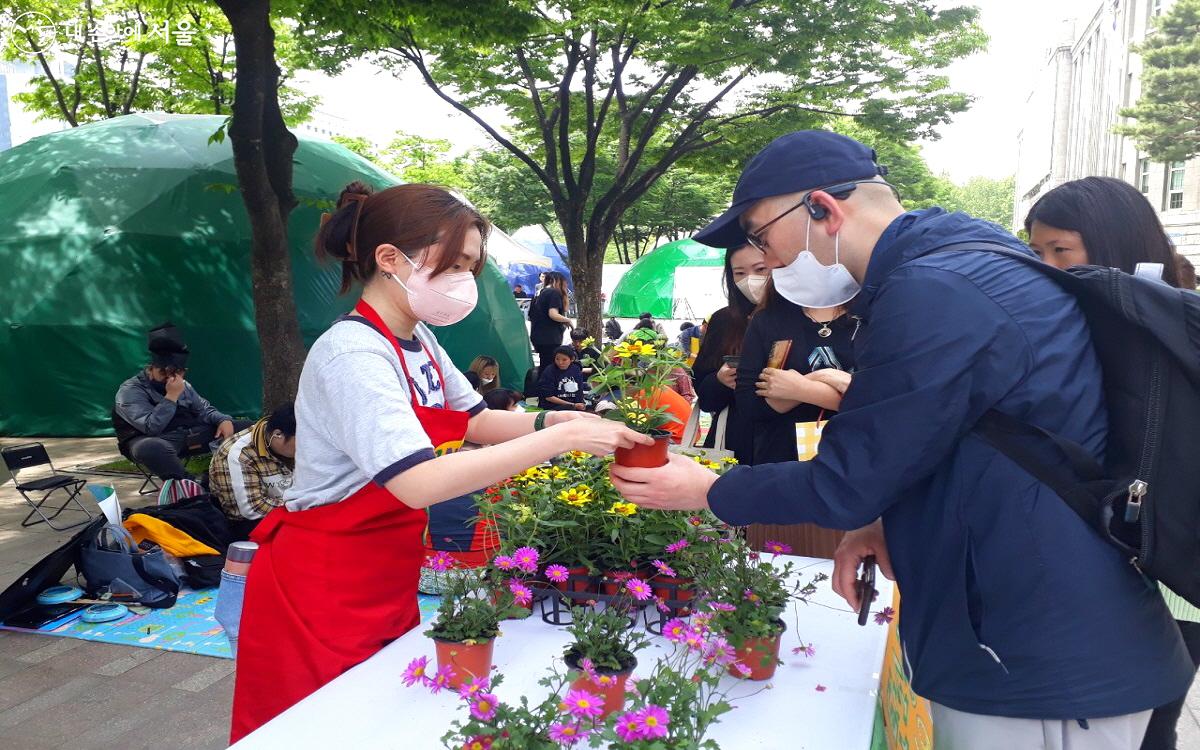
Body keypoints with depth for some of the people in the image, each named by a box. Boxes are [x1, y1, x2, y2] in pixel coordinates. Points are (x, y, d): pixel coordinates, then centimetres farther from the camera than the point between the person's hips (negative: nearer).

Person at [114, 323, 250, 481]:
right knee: (150, 448, -45)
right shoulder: (130, 391, -6)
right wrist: (171, 397, -20)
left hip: (191, 433, 7)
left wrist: (224, 420, -5)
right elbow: (151, 427, -19)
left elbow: (204, 409, 17)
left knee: (247, 428, -6)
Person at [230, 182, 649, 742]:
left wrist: (554, 419, -9)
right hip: (322, 595, -8)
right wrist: (563, 438, -35)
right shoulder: (353, 355, -25)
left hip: (388, 585, 8)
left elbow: (475, 421, 10)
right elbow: (420, 482, -36)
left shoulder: (417, 340, 2)